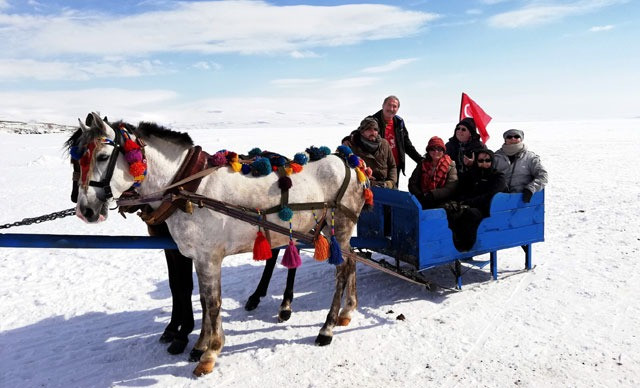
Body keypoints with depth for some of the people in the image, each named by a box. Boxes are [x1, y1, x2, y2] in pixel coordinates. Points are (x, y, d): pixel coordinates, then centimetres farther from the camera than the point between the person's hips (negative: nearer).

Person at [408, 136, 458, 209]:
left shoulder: (450, 165, 3)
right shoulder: (422, 164, 12)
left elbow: (450, 188, -7)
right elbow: (412, 183, 6)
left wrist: (432, 195, -19)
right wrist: (420, 196, -13)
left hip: (441, 202, -1)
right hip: (422, 202, 2)